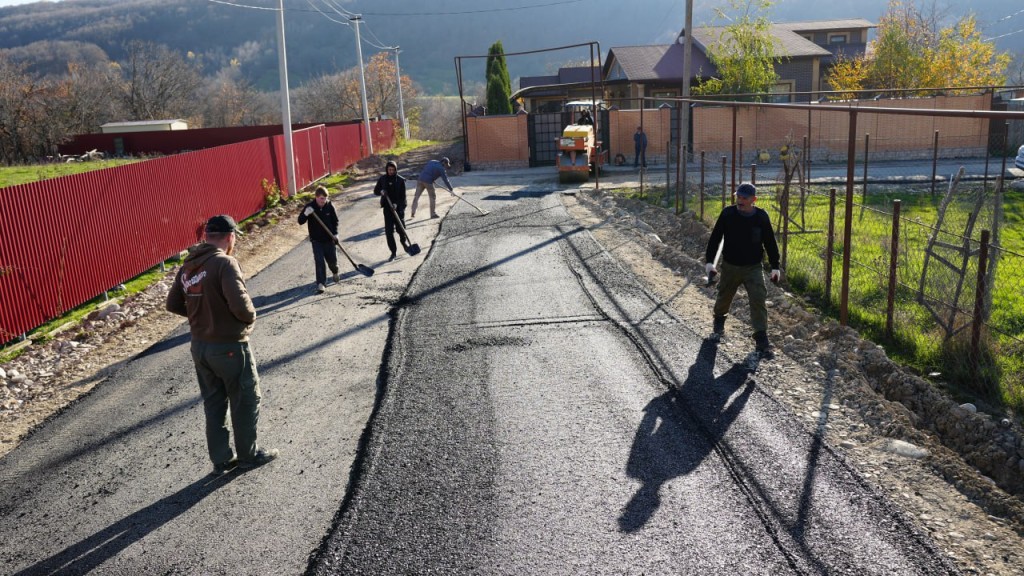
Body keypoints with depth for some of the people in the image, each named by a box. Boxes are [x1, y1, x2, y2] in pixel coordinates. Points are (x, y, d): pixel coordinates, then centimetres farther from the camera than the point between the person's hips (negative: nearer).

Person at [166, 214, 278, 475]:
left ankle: (221, 459, 28)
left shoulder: (187, 266, 4)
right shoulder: (225, 263, -21)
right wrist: (250, 317, -9)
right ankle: (248, 455, 25)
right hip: (229, 346, -7)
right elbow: (240, 304, -29)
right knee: (246, 401, 12)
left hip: (199, 346, 7)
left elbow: (173, 304, 10)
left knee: (213, 403, 18)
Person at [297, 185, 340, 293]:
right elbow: (300, 222, -12)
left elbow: (335, 221, 4)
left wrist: (335, 233, -8)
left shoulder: (330, 206, -7)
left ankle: (335, 272, 46)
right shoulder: (310, 207, -12)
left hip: (329, 239, 2)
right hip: (316, 240, -2)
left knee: (332, 259, 13)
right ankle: (321, 284, -6)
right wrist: (306, 214, -32)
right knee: (319, 261, -10)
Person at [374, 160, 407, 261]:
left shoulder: (400, 180, -7)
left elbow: (403, 196, -8)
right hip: (387, 208, 2)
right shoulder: (382, 179, 1)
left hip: (398, 207, -2)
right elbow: (375, 190, 10)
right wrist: (381, 192, -12)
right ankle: (393, 252, 5)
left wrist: (397, 204, -24)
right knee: (388, 231, -4)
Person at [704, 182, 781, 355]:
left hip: (753, 268, -1)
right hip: (730, 266, 1)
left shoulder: (761, 217, -8)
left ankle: (761, 336, -3)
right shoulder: (727, 214, -10)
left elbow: (770, 242, 3)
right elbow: (715, 238, -4)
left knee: (758, 299, -11)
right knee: (724, 296, 17)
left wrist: (775, 266, 5)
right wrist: (709, 260, -10)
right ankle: (719, 320, 47)